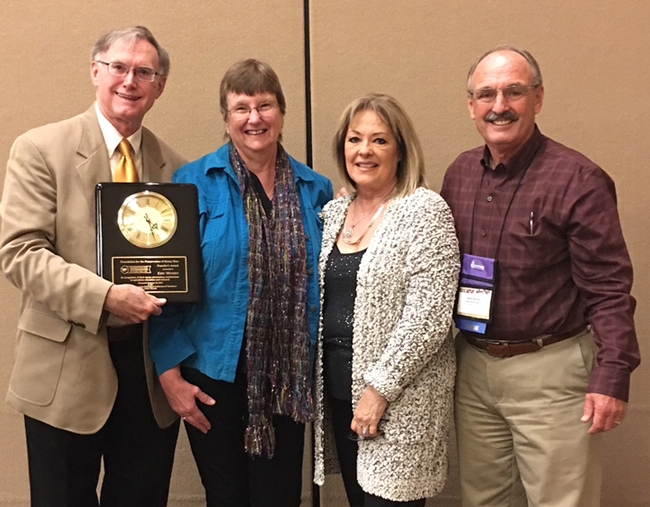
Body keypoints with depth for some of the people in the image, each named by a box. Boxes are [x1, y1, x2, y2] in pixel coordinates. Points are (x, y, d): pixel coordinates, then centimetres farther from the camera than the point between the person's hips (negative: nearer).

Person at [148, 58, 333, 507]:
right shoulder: (195, 183, -5)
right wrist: (170, 371, -8)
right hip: (215, 372, -2)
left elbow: (325, 284, 9)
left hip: (287, 376, 3)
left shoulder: (315, 190, 4)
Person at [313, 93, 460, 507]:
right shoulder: (333, 212, 9)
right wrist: (315, 376, 9)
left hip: (398, 397, -6)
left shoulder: (426, 210, -11)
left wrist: (380, 388, -18)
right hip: (337, 388, 6)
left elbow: (428, 315, -17)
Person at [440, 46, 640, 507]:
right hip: (472, 366, 6)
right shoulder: (459, 174, 5)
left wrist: (612, 374, -18)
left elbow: (609, 288, -14)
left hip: (550, 370, -5)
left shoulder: (578, 180, -13)